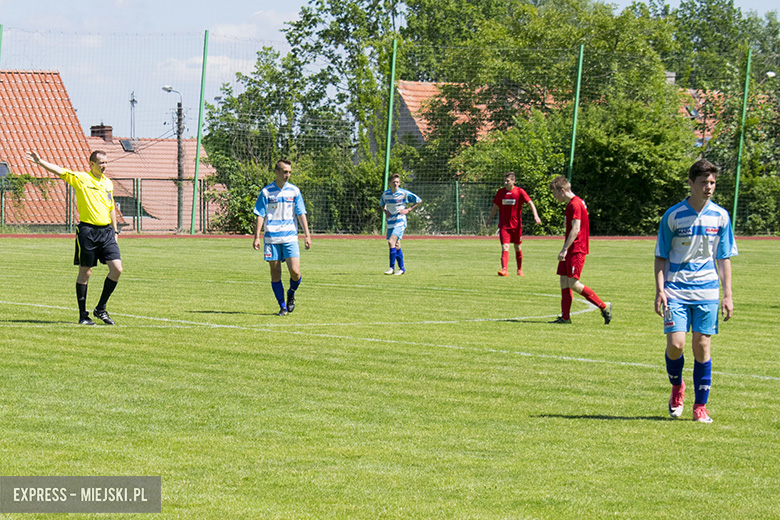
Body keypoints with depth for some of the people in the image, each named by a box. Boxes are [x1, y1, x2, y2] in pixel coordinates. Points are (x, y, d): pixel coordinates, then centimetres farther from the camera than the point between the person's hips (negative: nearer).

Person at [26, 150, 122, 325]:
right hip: (87, 230, -5)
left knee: (117, 269, -4)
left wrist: (115, 231, 19)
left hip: (106, 230, 5)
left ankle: (100, 309, 11)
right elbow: (59, 171, -12)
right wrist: (40, 161, -25)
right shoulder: (81, 178, -2)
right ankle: (83, 315, 8)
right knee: (85, 272, 1)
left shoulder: (108, 183, 14)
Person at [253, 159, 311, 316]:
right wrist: (256, 237, -4)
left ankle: (291, 294, 19)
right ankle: (282, 306, 11)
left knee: (295, 272, -11)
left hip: (290, 238, 1)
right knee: (275, 274, 1)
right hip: (271, 238, -1)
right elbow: (260, 216, 3)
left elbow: (301, 214, 9)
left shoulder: (294, 191, 7)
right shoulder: (266, 192, 2)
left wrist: (307, 235, 3)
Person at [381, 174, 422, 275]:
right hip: (390, 222, 6)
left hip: (400, 222, -6)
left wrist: (408, 210, -4)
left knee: (391, 242, -21)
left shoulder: (404, 193, -7)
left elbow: (419, 200, 2)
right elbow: (382, 205, 28)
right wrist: (385, 211, 7)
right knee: (396, 245, 9)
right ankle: (402, 268, 19)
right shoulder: (385, 194, 6)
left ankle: (392, 267, -18)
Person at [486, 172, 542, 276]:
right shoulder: (500, 192, 3)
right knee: (505, 247, -14)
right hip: (503, 225, 1)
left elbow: (530, 203, -7)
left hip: (516, 225, -1)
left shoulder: (519, 191, -5)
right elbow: (495, 207, 14)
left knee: (518, 248, 11)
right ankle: (504, 270, -24)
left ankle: (520, 270, 28)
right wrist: (489, 220, 18)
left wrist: (536, 215, -22)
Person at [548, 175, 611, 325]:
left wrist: (564, 249, -25)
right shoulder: (571, 204, 17)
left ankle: (604, 307, -5)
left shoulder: (575, 205, -15)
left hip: (576, 250, -10)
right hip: (570, 250, 10)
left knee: (573, 283, -11)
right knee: (564, 281, 7)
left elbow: (575, 229, -23)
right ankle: (565, 317, 8)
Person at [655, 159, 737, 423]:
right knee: (675, 344, -12)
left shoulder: (720, 216, 4)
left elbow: (724, 258, 9)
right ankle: (677, 387, 19)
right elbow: (661, 257, 3)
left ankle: (700, 407, 11)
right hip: (676, 290, -2)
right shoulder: (673, 215, -2)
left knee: (702, 346, 0)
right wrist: (660, 289, -7)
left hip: (707, 292, 2)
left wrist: (728, 294, 4)